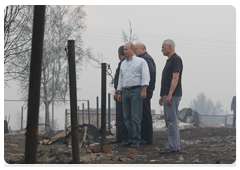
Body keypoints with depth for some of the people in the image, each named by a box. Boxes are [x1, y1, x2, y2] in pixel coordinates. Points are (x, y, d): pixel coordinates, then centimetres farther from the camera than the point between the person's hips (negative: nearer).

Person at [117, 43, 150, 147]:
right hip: (125, 91, 7)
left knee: (136, 117, -7)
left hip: (136, 91, -7)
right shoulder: (123, 64, 19)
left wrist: (144, 90, -17)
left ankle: (136, 140, -3)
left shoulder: (140, 61, 0)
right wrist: (119, 92, 17)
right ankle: (130, 139, 11)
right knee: (127, 117, 5)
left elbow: (145, 76, -8)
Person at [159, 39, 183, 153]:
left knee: (171, 120, -10)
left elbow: (175, 78, -19)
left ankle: (172, 146, -9)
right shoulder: (169, 60, 20)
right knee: (169, 120, 11)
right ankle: (175, 145, 14)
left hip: (173, 95, -10)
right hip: (167, 95, 10)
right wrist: (162, 96, 23)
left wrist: (169, 95, -25)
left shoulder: (176, 59, -11)